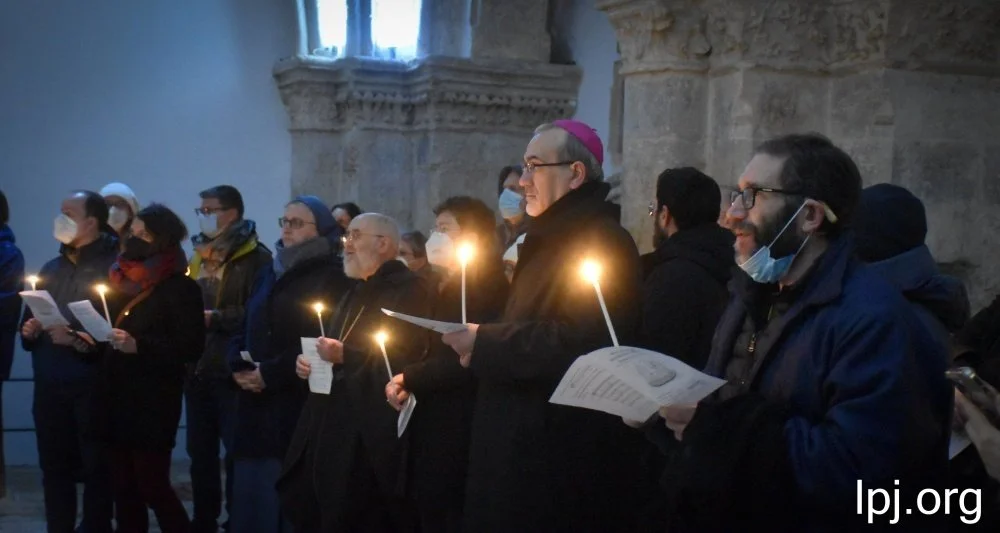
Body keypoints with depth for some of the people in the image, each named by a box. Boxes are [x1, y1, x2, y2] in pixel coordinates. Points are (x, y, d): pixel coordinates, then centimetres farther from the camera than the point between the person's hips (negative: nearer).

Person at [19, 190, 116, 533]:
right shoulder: (51, 269, 17)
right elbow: (29, 322, 23)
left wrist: (79, 340, -24)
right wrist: (29, 332, 1)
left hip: (92, 386, -6)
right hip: (49, 385, 6)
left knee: (96, 467, 1)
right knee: (54, 466, 10)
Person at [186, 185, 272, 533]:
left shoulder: (255, 258, -6)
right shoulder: (199, 258, 17)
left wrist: (215, 317, -17)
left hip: (231, 371, -7)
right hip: (197, 370, 7)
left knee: (236, 452, -2)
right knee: (200, 451, 11)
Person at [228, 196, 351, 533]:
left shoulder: (332, 279, -4)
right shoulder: (269, 273, 18)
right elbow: (245, 329, 18)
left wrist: (271, 373, -16)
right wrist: (238, 367, -2)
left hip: (301, 409, -7)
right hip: (257, 409, 7)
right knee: (251, 499, 8)